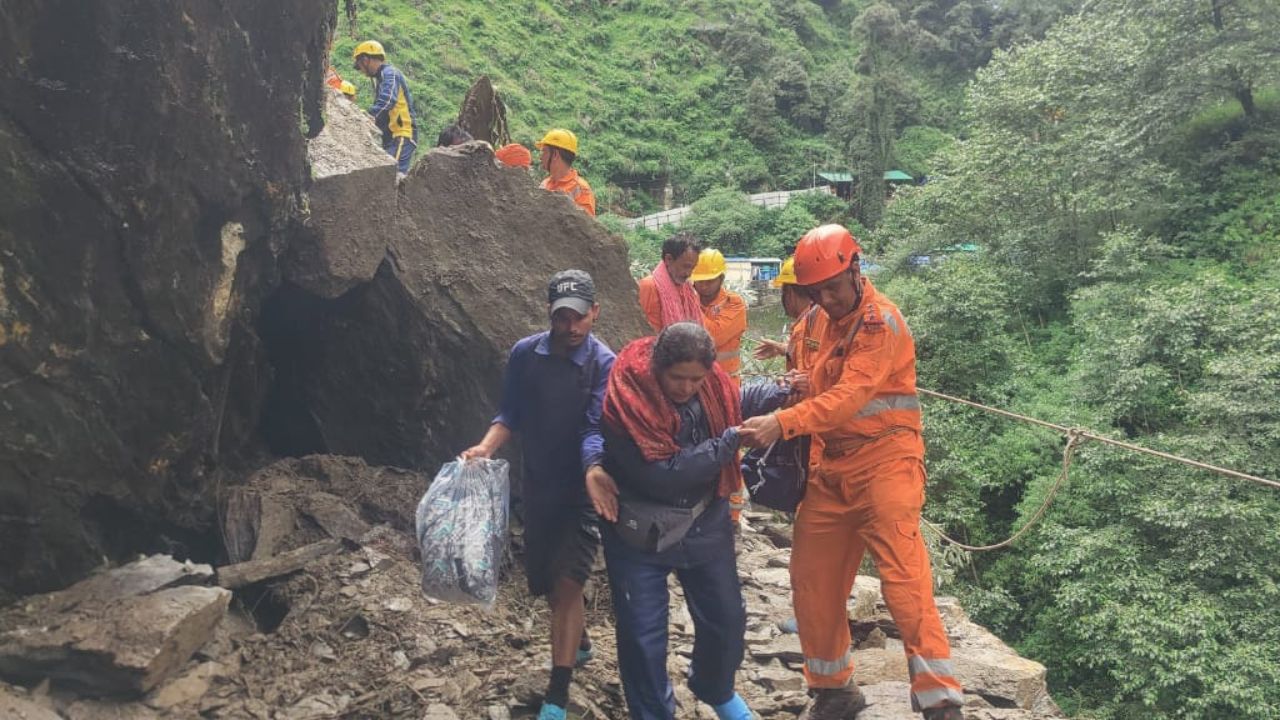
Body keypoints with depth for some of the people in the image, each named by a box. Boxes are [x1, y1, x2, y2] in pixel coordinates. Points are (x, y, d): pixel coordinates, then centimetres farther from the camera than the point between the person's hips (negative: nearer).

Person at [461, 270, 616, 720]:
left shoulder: (604, 365, -16)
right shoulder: (524, 354, -5)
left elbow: (595, 430, -23)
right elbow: (511, 414, 3)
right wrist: (486, 448, -15)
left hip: (581, 492, -5)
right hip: (537, 487, 5)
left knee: (566, 585, -9)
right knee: (547, 582, 17)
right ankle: (579, 643, 45)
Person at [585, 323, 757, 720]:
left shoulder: (712, 385, -9)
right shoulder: (625, 402, -27)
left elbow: (736, 404, 15)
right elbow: (661, 476, -30)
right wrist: (729, 442, -26)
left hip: (706, 524, 5)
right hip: (640, 534, -5)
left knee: (726, 617, 17)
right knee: (643, 636, 3)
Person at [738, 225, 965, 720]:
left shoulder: (880, 321, -12)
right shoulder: (832, 322, 16)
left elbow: (849, 396, -25)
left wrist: (782, 424, -35)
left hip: (884, 462, -8)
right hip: (833, 467, 8)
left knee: (904, 580, -14)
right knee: (813, 583, 10)